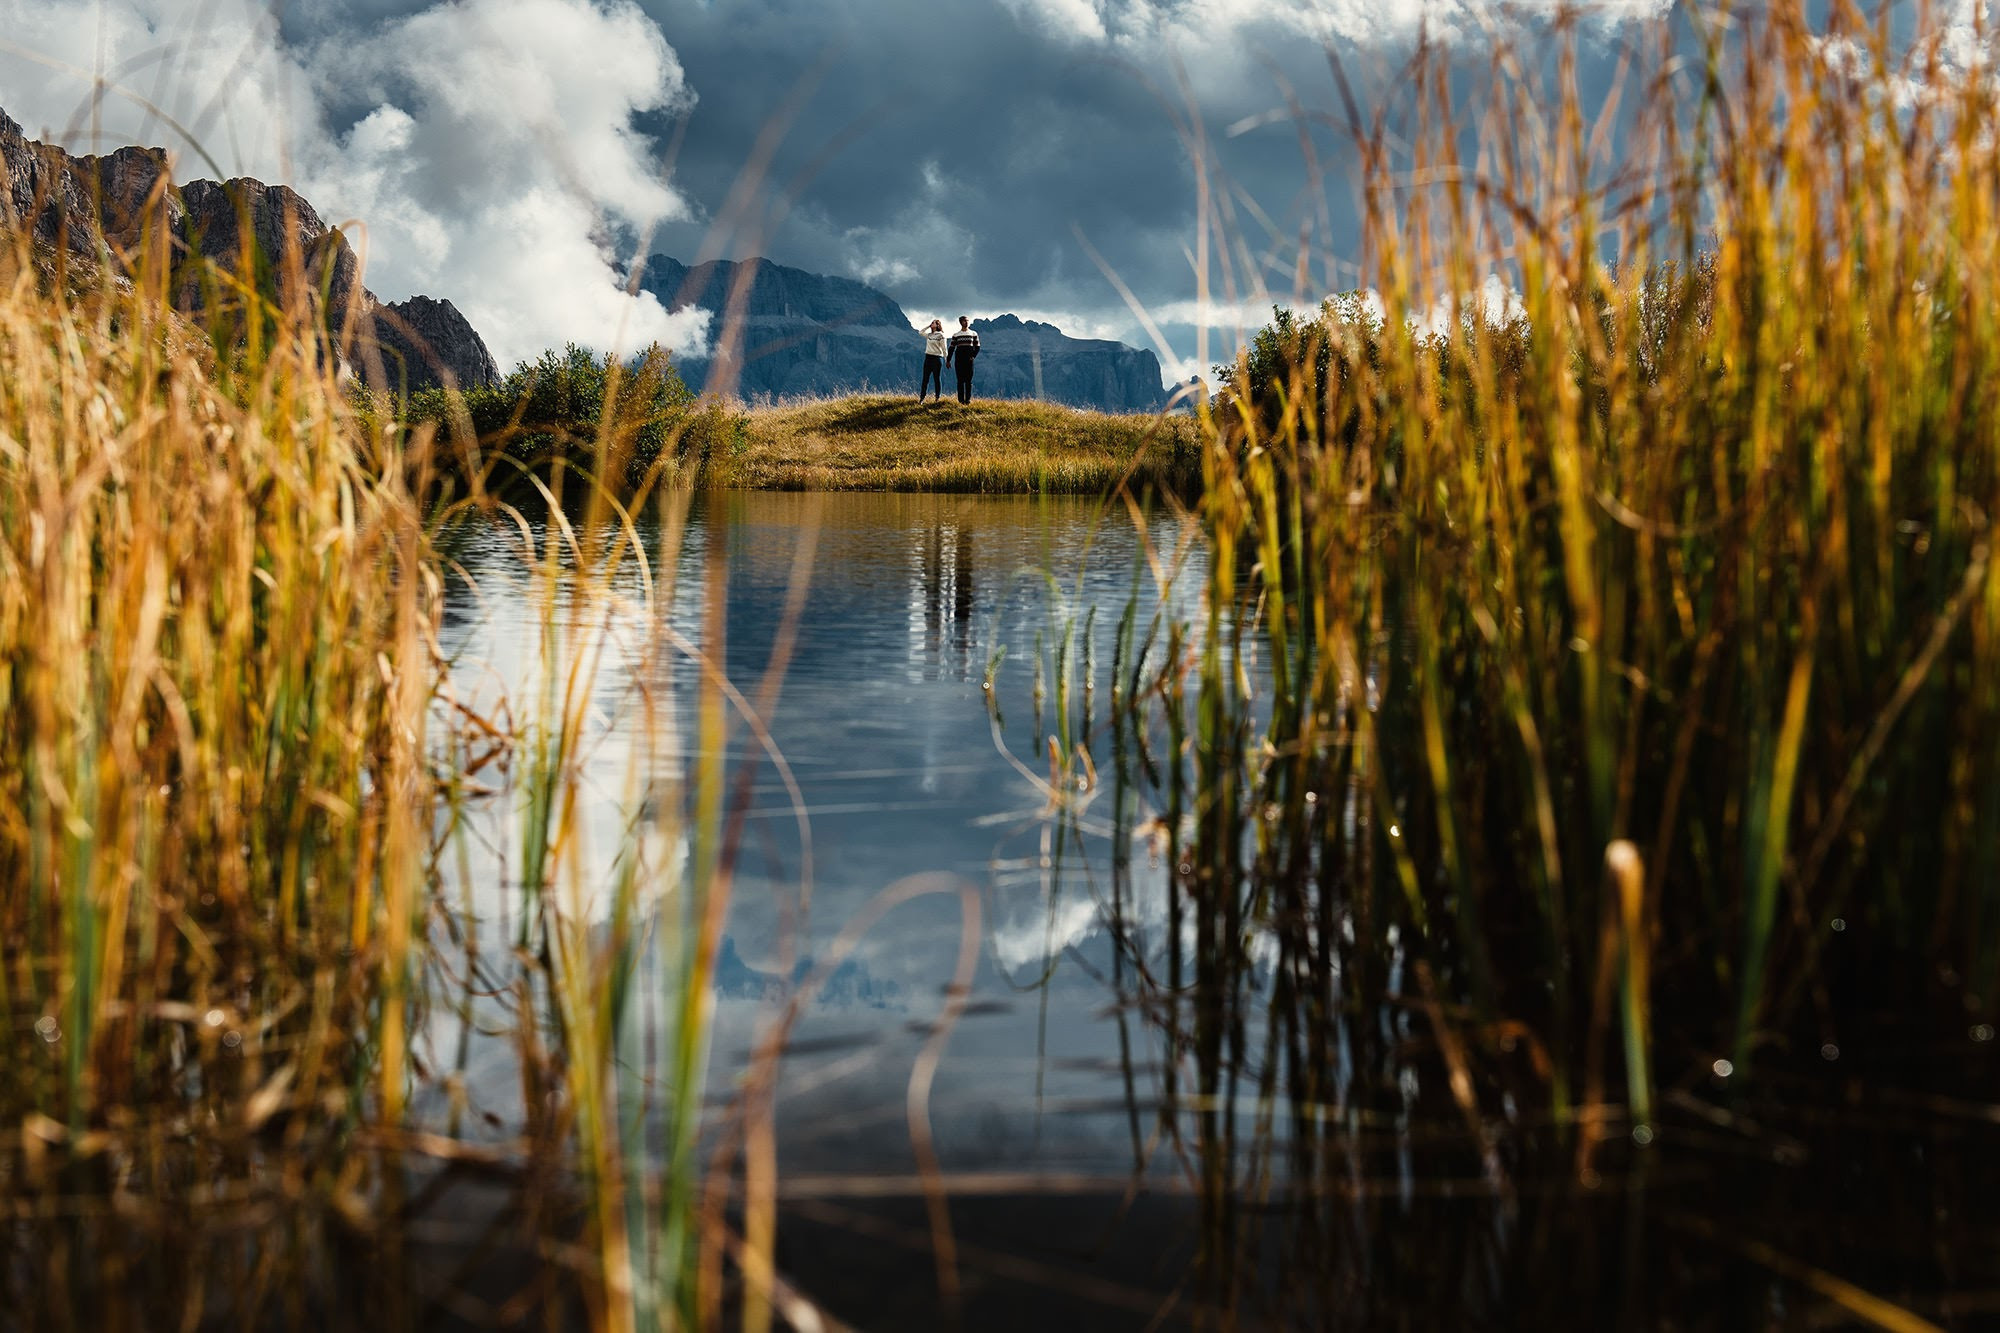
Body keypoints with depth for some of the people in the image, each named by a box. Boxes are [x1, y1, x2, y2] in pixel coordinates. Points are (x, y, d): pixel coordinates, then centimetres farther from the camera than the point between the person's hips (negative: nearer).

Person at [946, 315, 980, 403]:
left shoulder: (974, 334, 9)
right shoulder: (955, 335, 8)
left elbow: (977, 347, 10)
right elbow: (951, 348, 9)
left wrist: (973, 356, -5)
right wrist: (948, 360, 4)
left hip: (969, 360, 0)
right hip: (959, 360, 0)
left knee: (968, 380, -3)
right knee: (960, 380, -1)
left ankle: (968, 399, -2)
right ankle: (961, 399, 0)